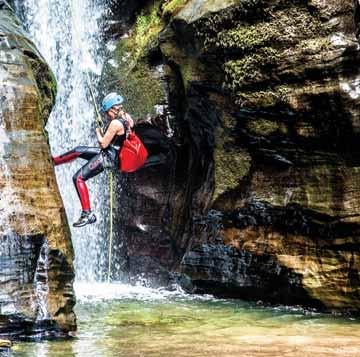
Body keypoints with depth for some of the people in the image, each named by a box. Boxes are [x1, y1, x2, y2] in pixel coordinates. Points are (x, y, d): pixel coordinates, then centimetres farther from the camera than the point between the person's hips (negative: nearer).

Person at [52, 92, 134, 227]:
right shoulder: (126, 117, 1)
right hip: (112, 154, 10)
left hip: (108, 157, -10)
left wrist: (98, 132, -2)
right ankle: (52, 161, 40)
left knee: (78, 178, -11)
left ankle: (87, 214, -13)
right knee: (77, 151, 20)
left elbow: (103, 144, -20)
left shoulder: (115, 123, -26)